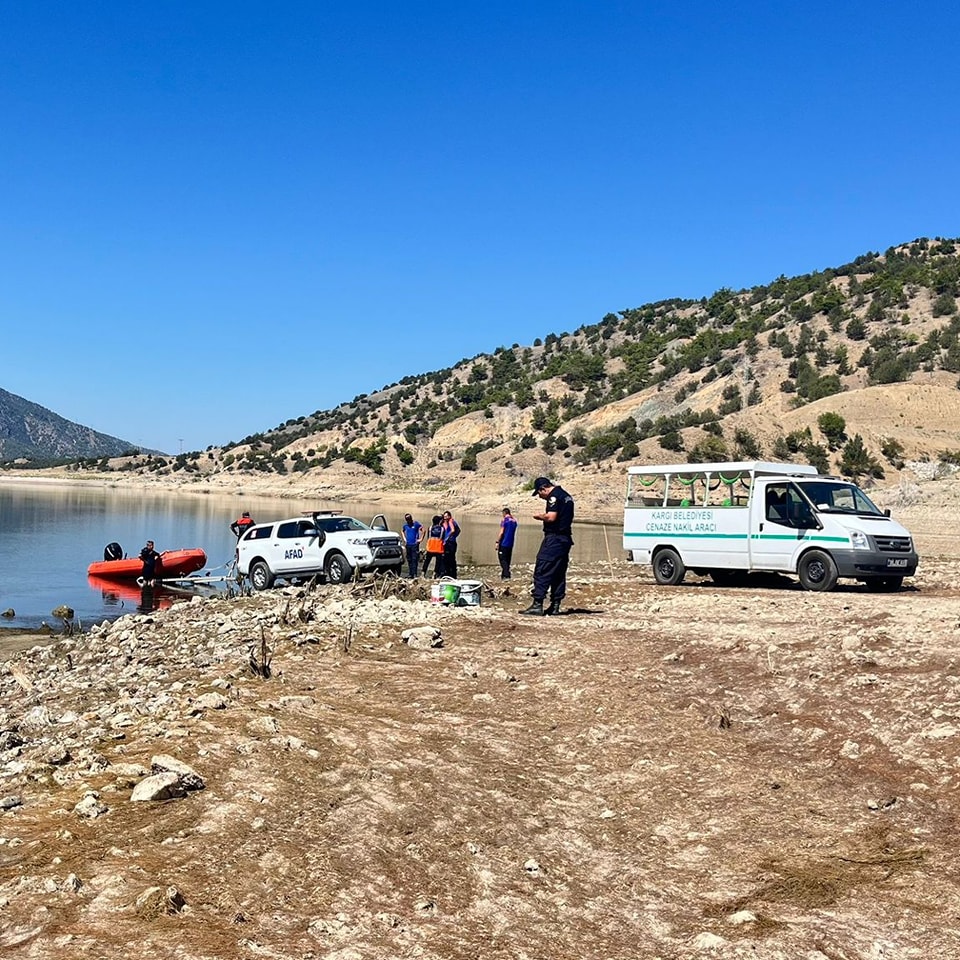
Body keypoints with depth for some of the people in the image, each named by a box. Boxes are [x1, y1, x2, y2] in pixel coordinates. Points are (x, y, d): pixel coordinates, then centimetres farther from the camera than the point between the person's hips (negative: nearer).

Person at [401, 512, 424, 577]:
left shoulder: (416, 524, -5)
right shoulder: (405, 525, 11)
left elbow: (423, 529, -6)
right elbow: (403, 532, 30)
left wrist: (421, 539, -8)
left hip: (415, 544, -5)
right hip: (408, 544, 5)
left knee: (414, 559, -10)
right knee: (409, 560, 7)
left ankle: (414, 574, -12)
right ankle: (411, 574, 13)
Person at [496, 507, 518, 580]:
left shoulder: (504, 520, -10)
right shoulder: (514, 521, 8)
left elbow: (501, 532, -15)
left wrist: (497, 542, -10)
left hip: (503, 544, -7)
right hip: (510, 544, 7)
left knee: (503, 560, -5)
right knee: (507, 560, 13)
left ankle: (506, 575, -16)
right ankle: (503, 575, 18)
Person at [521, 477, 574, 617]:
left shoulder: (554, 496, -12)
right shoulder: (566, 495, 18)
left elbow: (551, 517, -21)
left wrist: (539, 516, -4)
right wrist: (545, 515, 16)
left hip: (554, 538, -10)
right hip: (565, 538, 10)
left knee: (542, 571, -9)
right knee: (559, 573, 11)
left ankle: (537, 605, -12)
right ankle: (555, 606, 12)